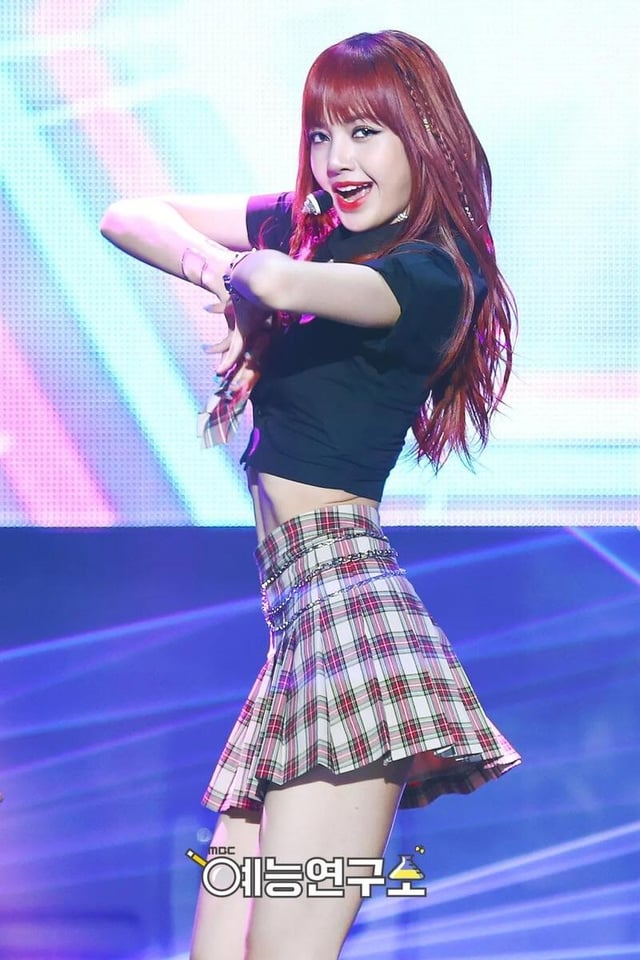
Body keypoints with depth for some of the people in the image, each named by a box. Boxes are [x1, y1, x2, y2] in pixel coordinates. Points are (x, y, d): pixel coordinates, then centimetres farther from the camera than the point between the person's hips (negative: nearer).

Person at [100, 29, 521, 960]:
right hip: (290, 596, 8)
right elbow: (128, 218, 16)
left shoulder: (432, 276, -7)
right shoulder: (308, 224, 16)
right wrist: (216, 269, -3)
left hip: (339, 585, -8)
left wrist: (244, 275, -1)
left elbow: (277, 283, -26)